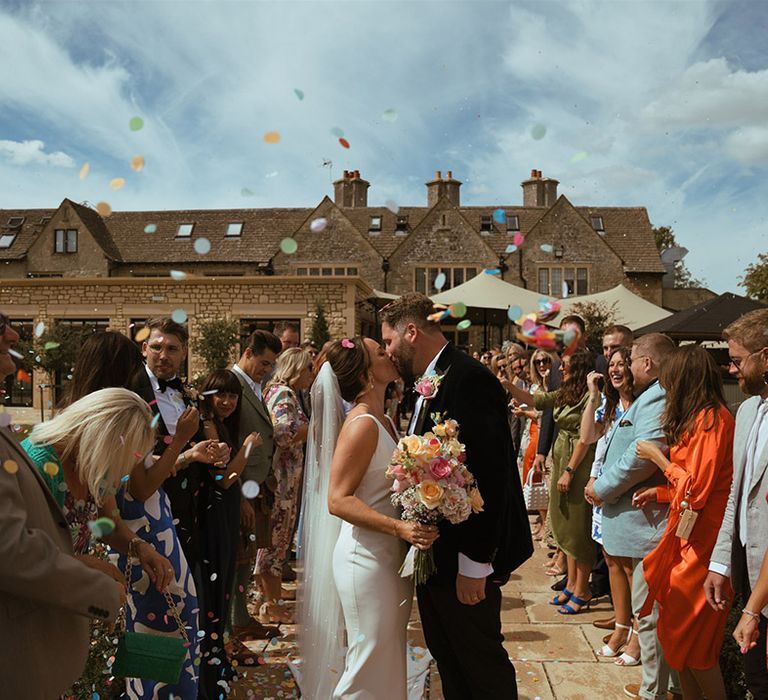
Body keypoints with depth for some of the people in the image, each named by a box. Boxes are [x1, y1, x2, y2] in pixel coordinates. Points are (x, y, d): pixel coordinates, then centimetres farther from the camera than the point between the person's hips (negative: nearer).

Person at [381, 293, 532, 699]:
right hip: (435, 553, 9)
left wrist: (474, 563, -23)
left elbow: (488, 475, -25)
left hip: (465, 559, -9)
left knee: (481, 664, 8)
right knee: (446, 656, 21)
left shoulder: (469, 380, -20)